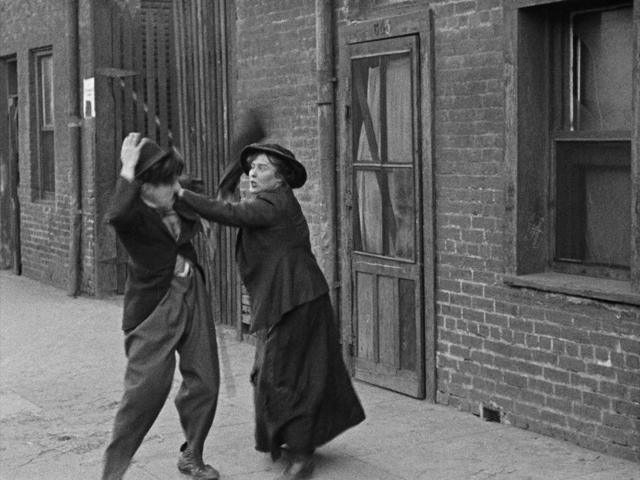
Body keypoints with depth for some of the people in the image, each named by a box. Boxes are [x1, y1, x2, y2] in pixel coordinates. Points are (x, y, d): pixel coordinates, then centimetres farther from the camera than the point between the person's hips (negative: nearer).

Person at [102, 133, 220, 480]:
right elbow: (115, 215, -42)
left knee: (204, 381, 8)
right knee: (147, 386, -12)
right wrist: (127, 171, -33)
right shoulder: (134, 213, -16)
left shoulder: (178, 205, 5)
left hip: (192, 295, 7)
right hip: (155, 306, -7)